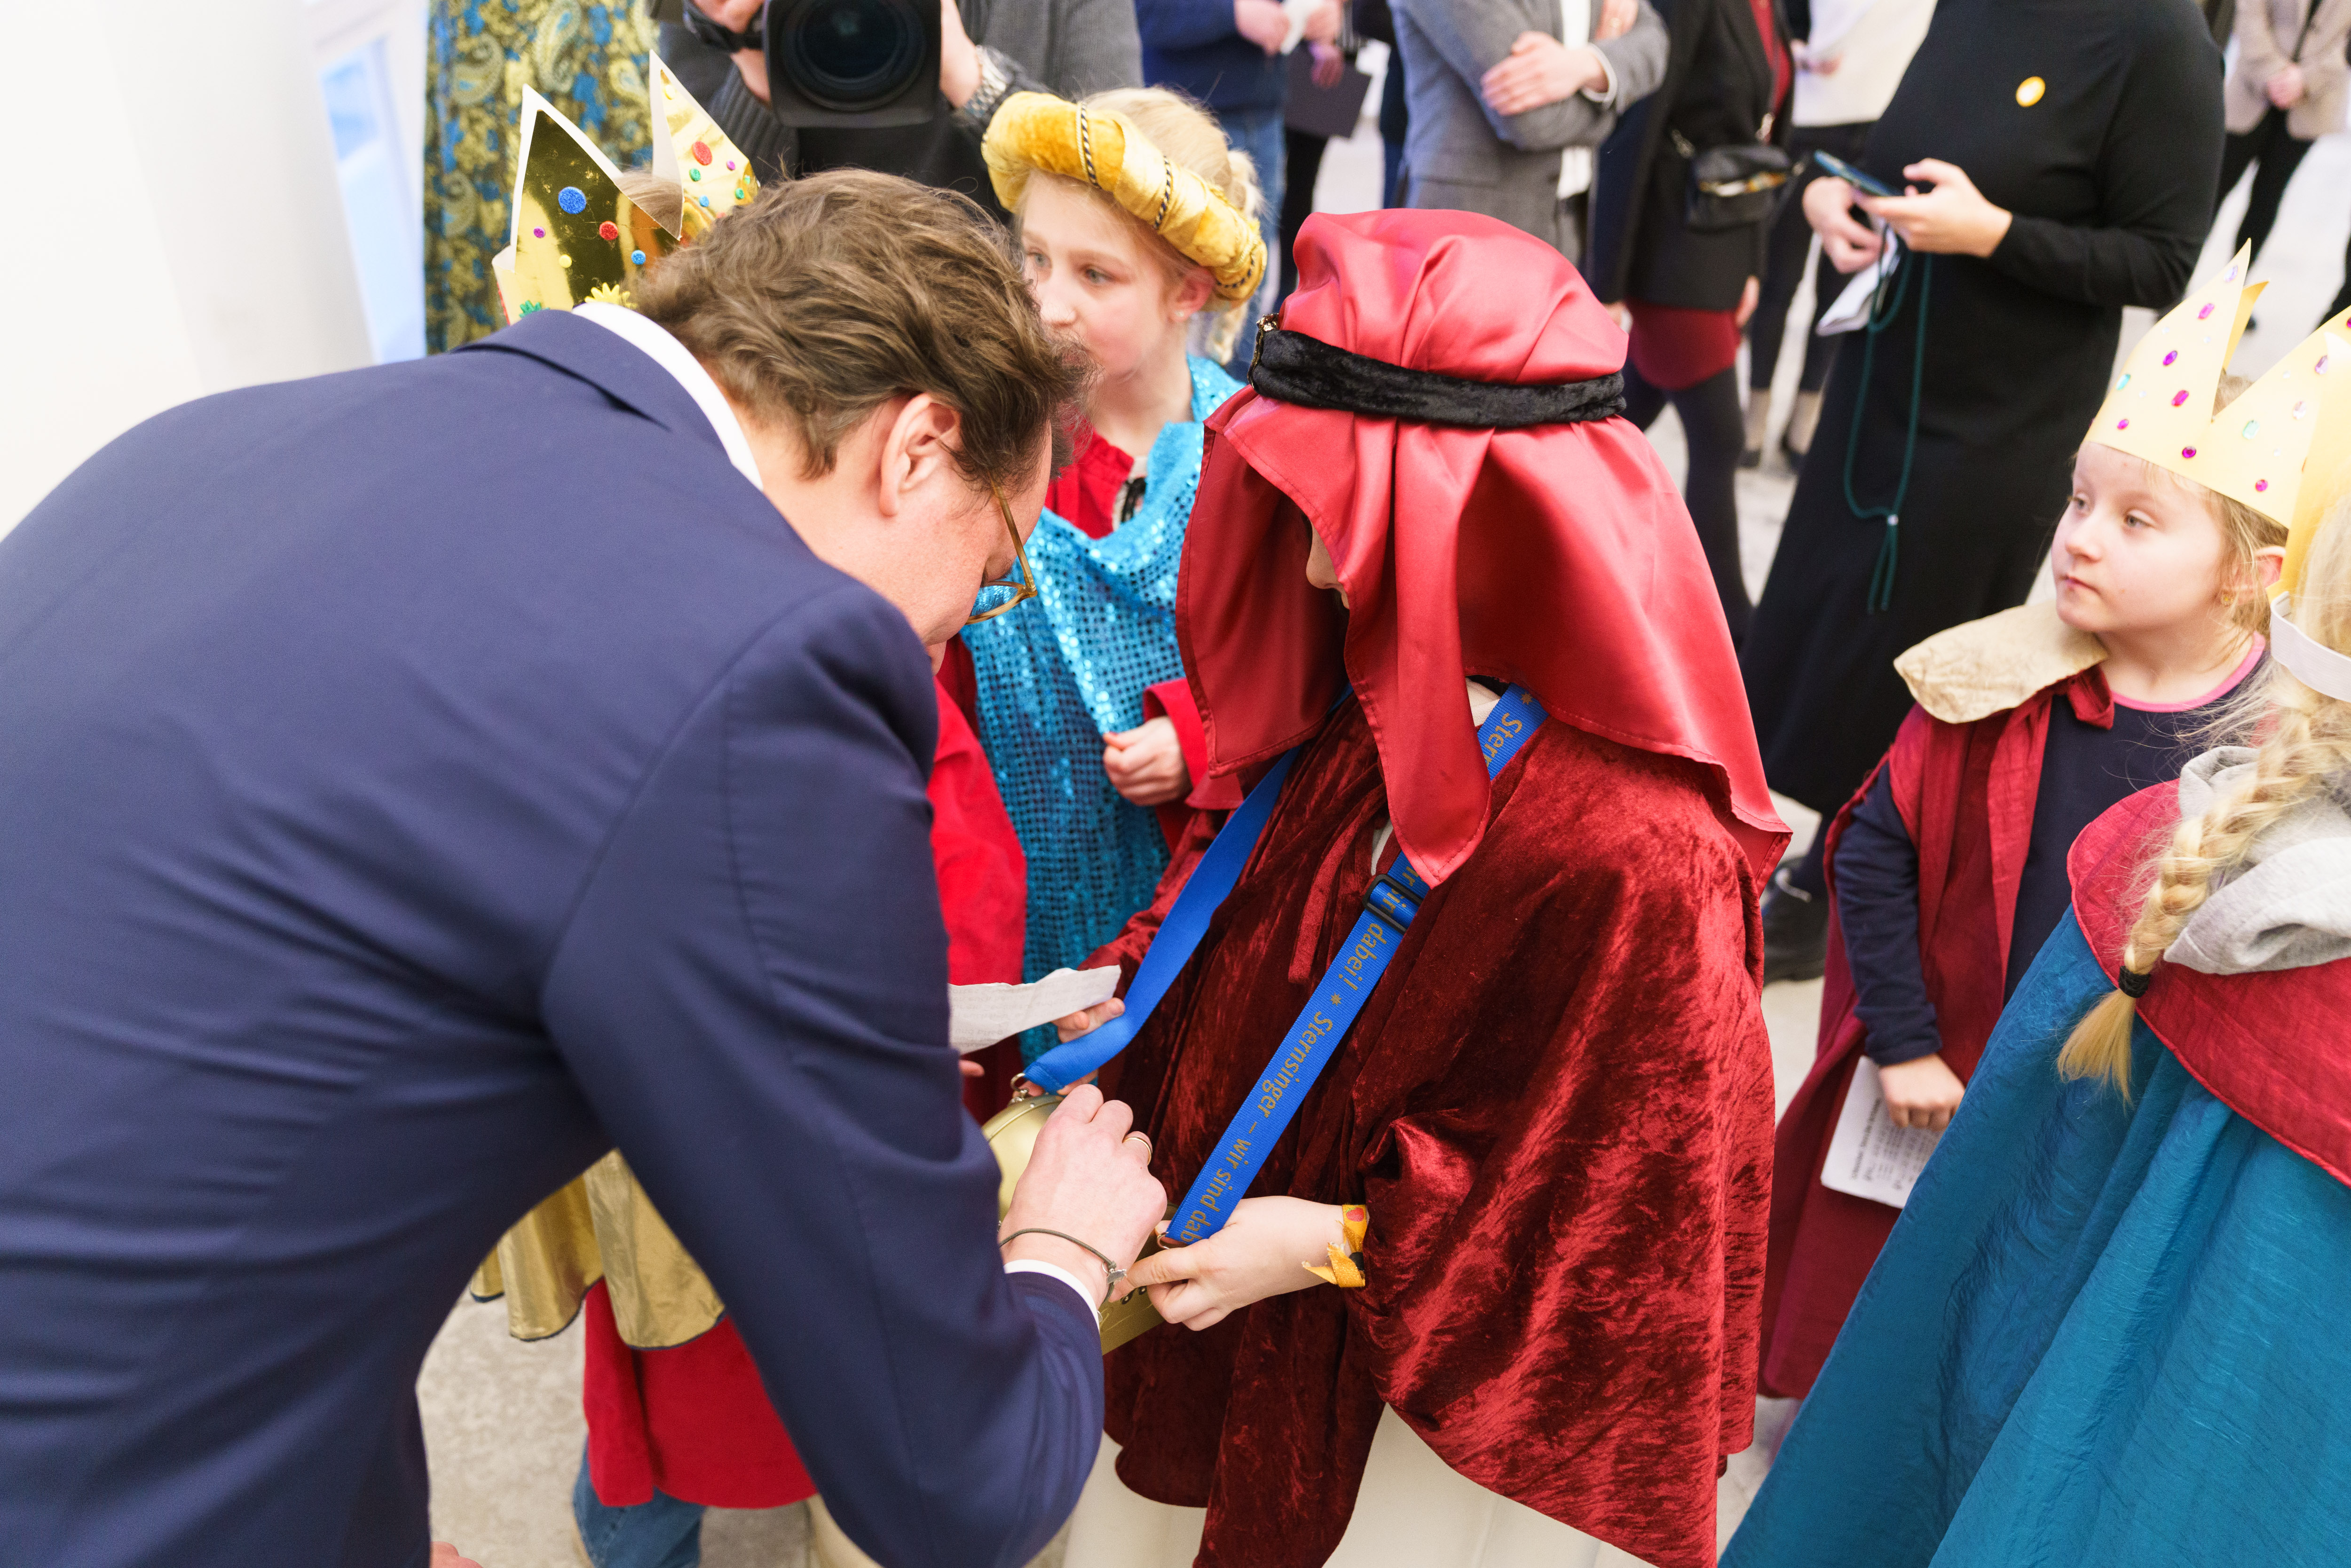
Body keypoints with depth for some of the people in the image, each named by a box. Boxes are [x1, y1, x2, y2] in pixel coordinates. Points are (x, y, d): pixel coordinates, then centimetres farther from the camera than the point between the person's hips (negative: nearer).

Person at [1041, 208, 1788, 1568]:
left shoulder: (1626, 851, -31)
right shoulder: (1368, 700, -8)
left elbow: (1622, 1176, -21)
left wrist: (1345, 1241, -19)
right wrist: (1137, 981, -6)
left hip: (1410, 1357, -6)